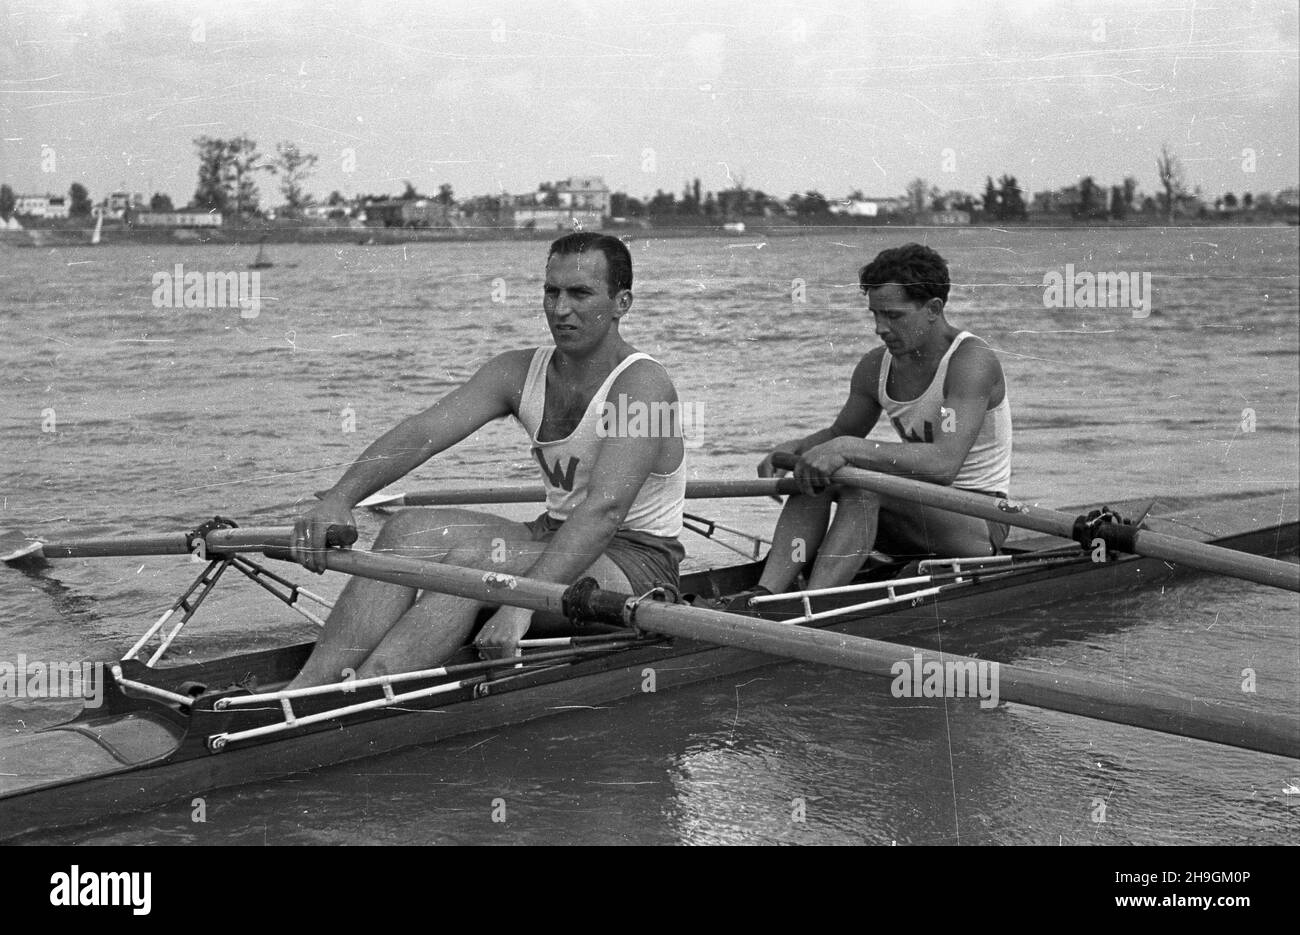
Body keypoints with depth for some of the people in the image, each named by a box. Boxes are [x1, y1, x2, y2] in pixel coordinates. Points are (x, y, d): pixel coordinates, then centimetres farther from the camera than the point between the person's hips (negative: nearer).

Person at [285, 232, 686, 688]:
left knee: (473, 557, -31)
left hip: (634, 561, -7)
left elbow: (606, 509, -31)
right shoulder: (518, 372, 3)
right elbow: (421, 433, -10)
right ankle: (302, 691, -29)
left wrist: (521, 604, -42)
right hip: (559, 539, 7)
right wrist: (339, 497, -28)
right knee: (409, 530, -17)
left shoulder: (641, 385, -18)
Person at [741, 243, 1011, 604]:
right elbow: (838, 434, 19)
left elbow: (944, 463, -35)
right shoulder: (876, 367, 2)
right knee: (813, 473, -15)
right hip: (918, 511, 7)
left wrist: (849, 449, -40)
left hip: (980, 523, -7)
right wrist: (793, 448, -4)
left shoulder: (972, 361, -21)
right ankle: (764, 596, -29)